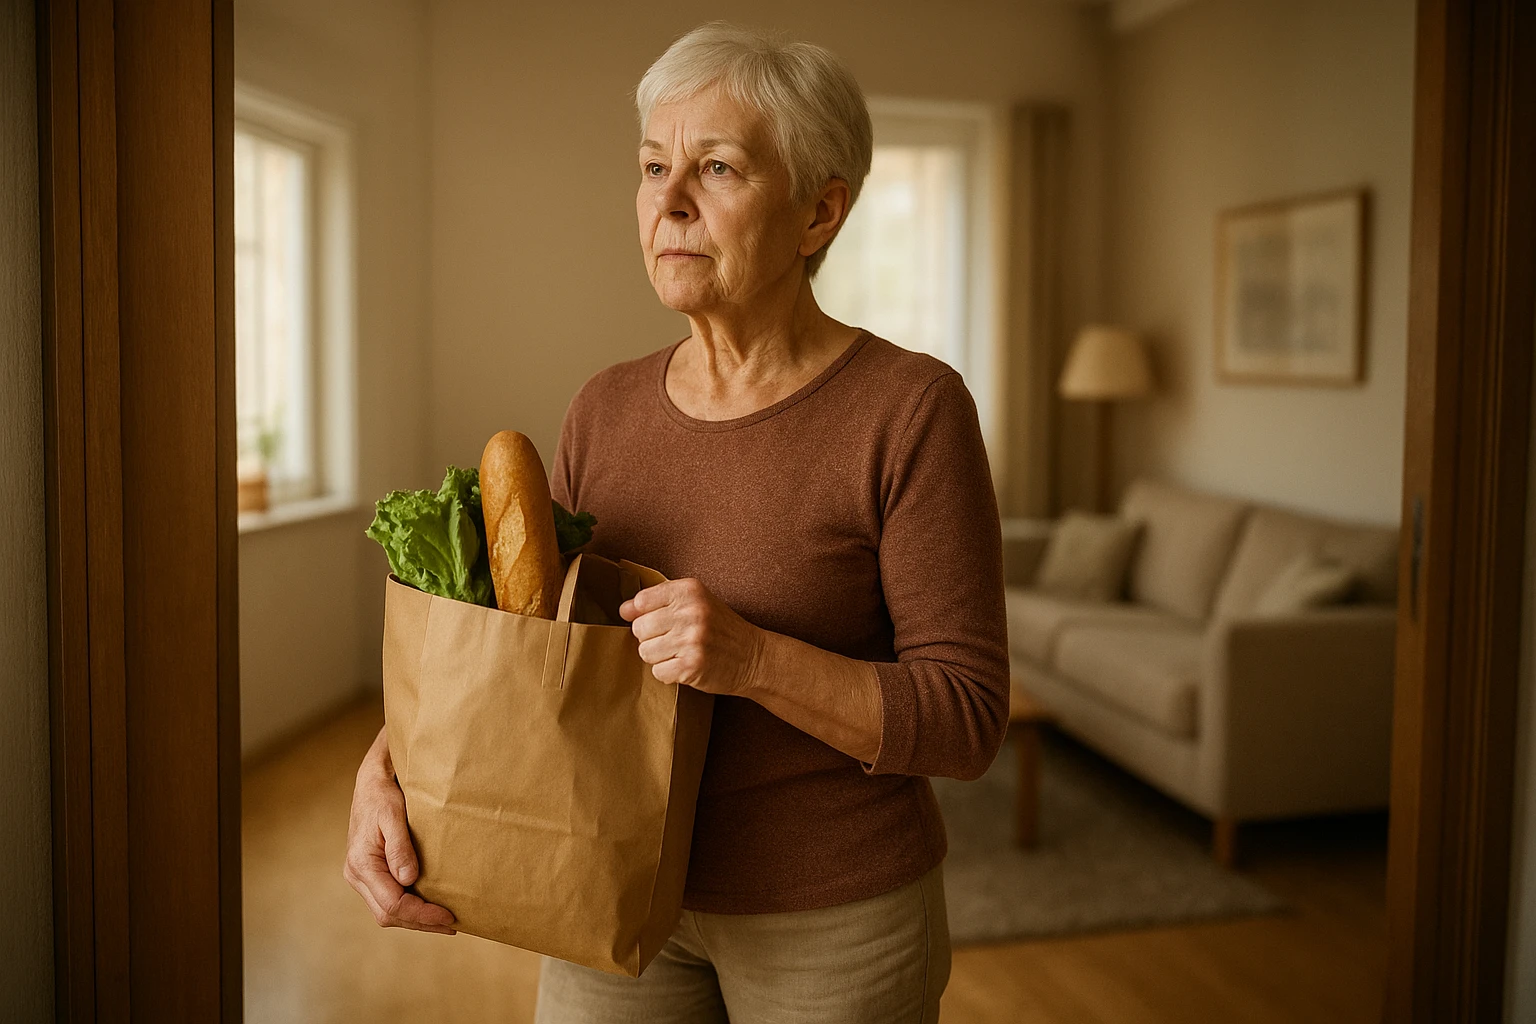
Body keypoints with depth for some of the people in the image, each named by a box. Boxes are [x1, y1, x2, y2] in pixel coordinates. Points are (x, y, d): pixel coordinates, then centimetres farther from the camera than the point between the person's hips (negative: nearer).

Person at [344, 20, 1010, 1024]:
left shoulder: (912, 410, -15)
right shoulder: (607, 410, 0)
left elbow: (967, 721, -16)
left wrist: (752, 658, -29)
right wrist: (387, 766, -12)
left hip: (831, 913, -4)